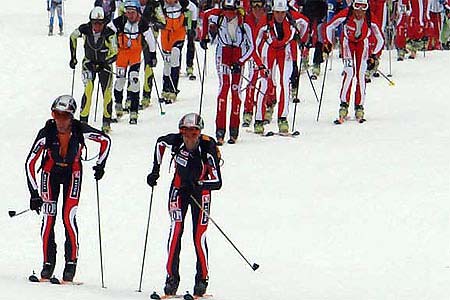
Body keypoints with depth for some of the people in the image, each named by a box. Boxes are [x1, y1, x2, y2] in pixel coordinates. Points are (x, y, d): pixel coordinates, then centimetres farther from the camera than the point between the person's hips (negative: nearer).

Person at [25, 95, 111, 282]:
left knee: (68, 217, -13)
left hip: (72, 173, -1)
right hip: (51, 172, 1)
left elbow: (105, 140, -6)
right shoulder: (46, 133, -25)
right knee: (48, 217, -8)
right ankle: (48, 263, 2)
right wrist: (34, 194, -18)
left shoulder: (80, 131, -26)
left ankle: (71, 263, -3)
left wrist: (100, 165, -7)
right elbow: (30, 163, -17)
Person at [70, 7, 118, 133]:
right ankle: (83, 120, -16)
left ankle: (107, 123, 10)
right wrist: (73, 57, 5)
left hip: (105, 64, 0)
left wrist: (103, 64, -37)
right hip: (89, 63, 0)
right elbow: (73, 37, 3)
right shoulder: (84, 30, -20)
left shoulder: (109, 34, -24)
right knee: (88, 89, -19)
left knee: (107, 93, -6)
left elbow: (114, 53, -21)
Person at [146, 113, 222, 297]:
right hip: (179, 189, 2)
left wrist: (197, 185, -43)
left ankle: (202, 278, 9)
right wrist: (156, 169, 3)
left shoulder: (208, 148, -29)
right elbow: (160, 142, 4)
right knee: (176, 229, -13)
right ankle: (172, 277, -9)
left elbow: (217, 182, -28)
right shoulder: (176, 141, -22)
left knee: (199, 236, -7)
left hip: (200, 192, -2)